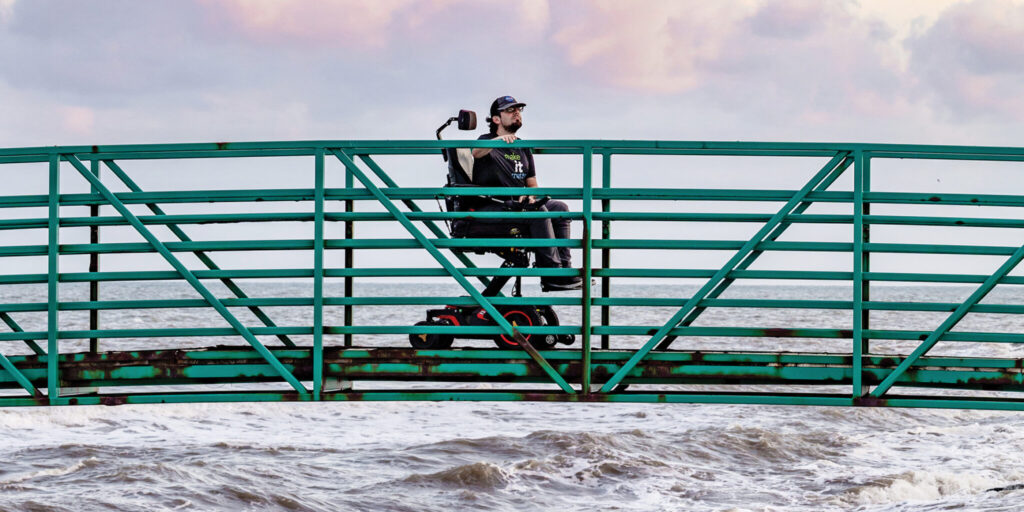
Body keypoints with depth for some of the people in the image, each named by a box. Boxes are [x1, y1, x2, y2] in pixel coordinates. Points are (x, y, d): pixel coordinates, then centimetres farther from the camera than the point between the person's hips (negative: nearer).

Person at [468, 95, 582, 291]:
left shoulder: (523, 149, 21)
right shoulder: (487, 141, 1)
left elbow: (532, 185, 23)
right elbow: (477, 152, -25)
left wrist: (530, 197, -2)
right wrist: (499, 140, -46)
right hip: (488, 209, -7)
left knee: (560, 208, -12)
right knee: (539, 211, -28)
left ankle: (564, 266, -21)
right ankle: (551, 275, -30)